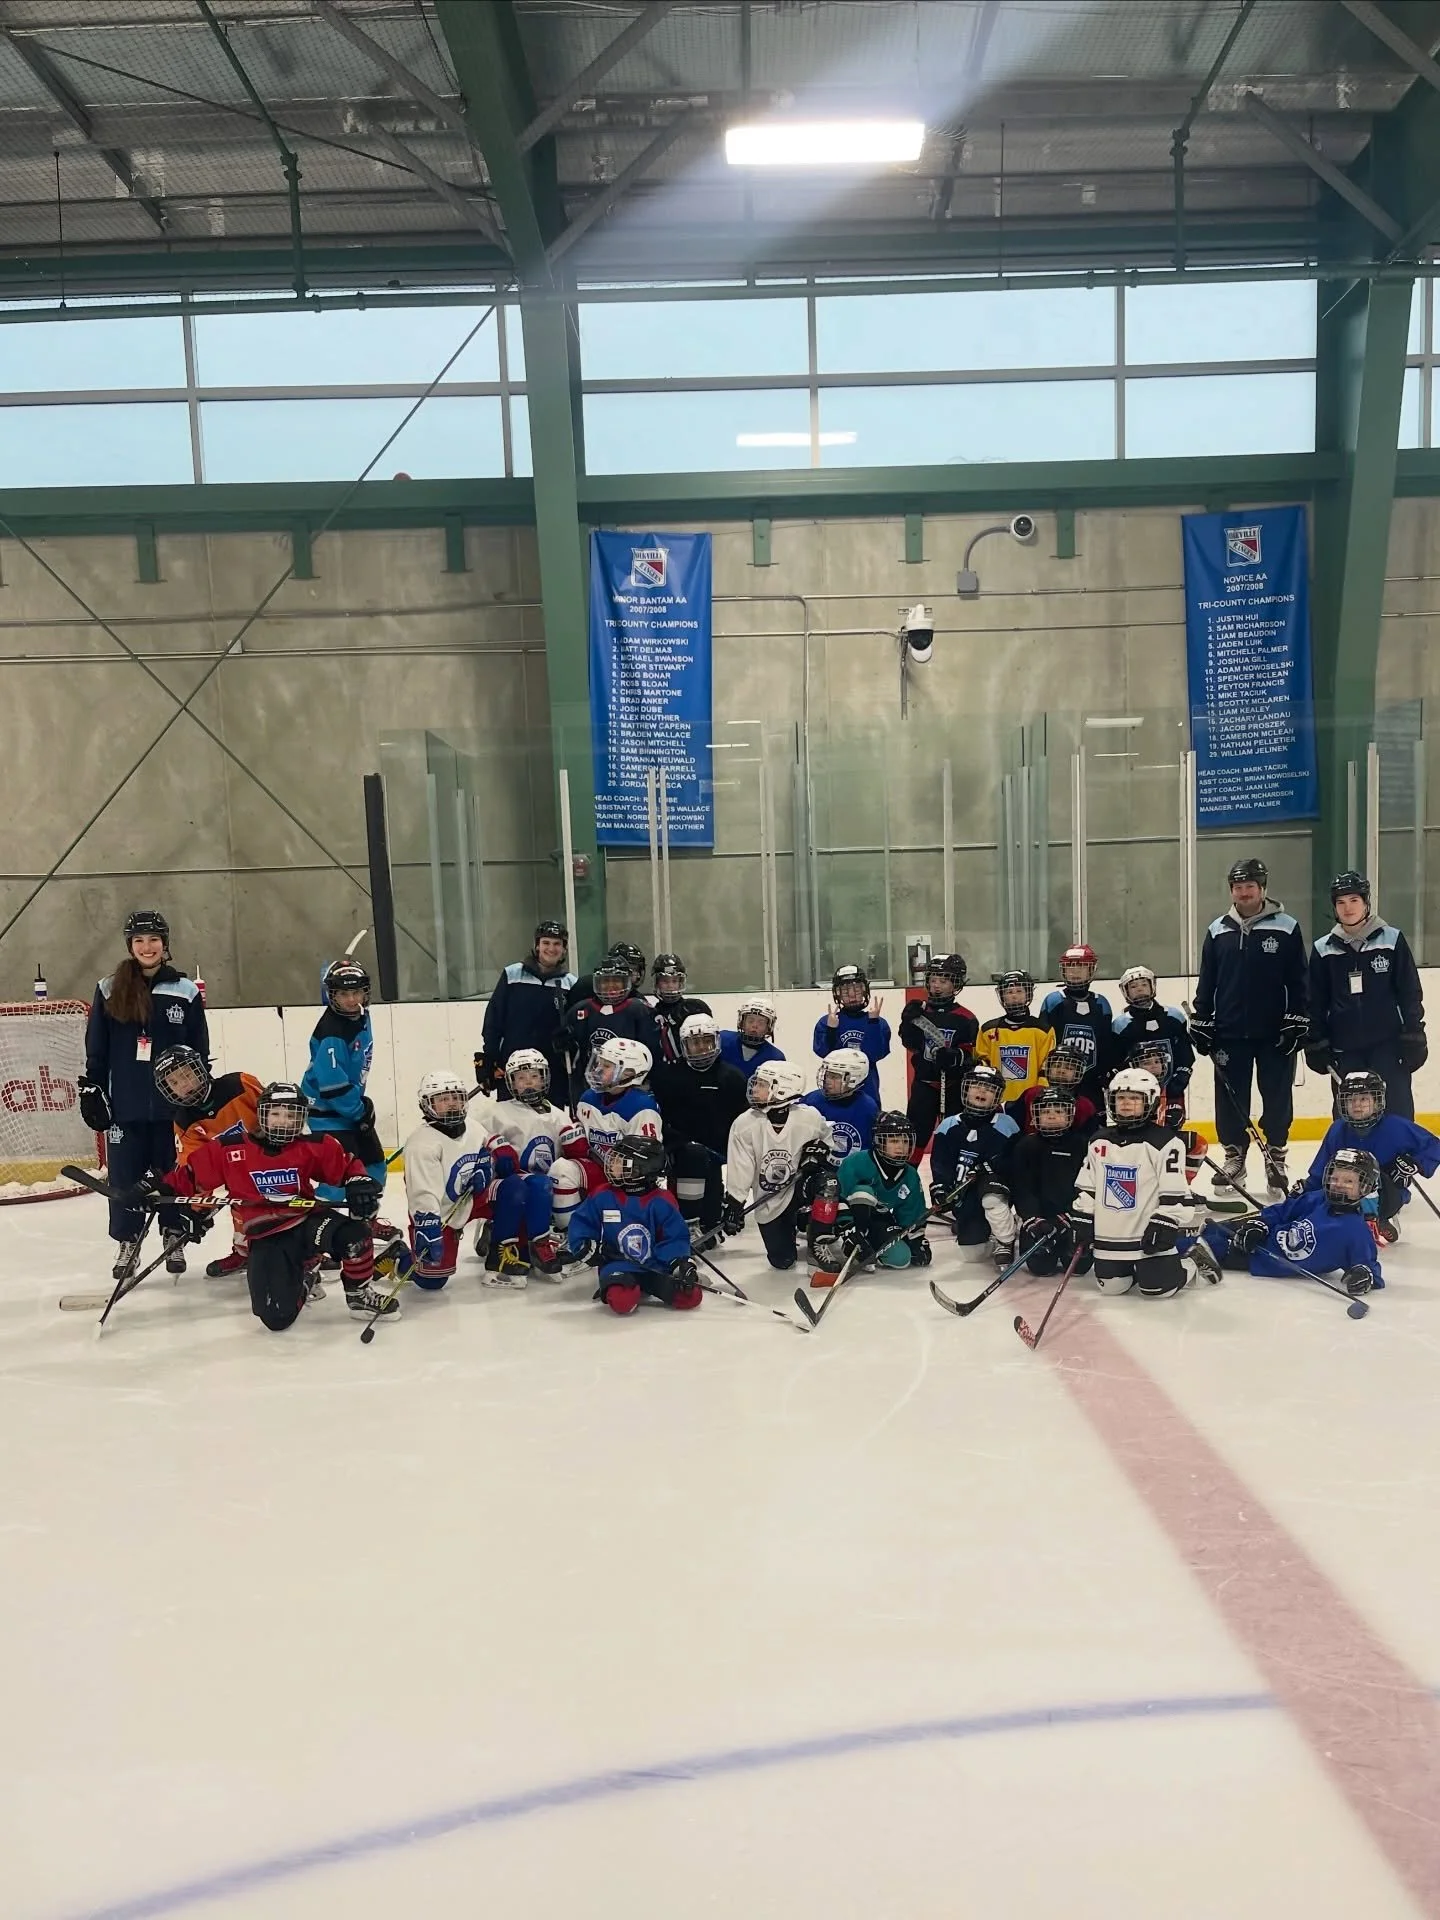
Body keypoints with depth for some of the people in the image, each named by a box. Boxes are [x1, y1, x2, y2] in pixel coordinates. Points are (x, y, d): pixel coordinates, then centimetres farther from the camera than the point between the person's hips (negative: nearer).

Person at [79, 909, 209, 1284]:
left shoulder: (186, 992, 1)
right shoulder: (109, 991, 3)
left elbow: (200, 1053, 5)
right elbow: (96, 1050, 6)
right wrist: (92, 1091, 1)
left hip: (173, 1103, 0)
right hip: (124, 1105, 1)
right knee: (124, 1176, 5)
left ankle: (175, 1239, 21)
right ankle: (127, 1243, 19)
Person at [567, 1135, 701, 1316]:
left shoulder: (661, 1202, -3)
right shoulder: (603, 1197, 1)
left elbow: (676, 1237, -1)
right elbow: (581, 1223, 10)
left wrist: (681, 1262, -15)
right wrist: (586, 1246, -6)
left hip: (657, 1266, 1)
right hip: (618, 1265, -1)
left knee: (690, 1296, -20)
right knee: (622, 1301, -34)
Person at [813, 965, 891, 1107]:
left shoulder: (879, 1022, 4)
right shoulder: (825, 1022, 3)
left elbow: (875, 1054, -10)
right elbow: (825, 1053, -10)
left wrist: (873, 1021, -18)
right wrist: (831, 1028, -24)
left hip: (868, 1094, 1)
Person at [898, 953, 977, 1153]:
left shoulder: (965, 1019, -4)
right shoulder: (920, 1011, 1)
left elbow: (973, 1053, -5)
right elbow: (911, 1044, -3)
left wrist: (955, 1056, -24)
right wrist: (908, 1022, -19)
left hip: (954, 1087, -1)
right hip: (924, 1084, 1)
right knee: (915, 1136, 2)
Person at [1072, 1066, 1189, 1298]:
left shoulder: (1164, 1142, -10)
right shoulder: (1099, 1141, 6)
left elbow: (1174, 1190, -11)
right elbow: (1086, 1186, 11)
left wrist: (1165, 1225, -15)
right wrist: (1083, 1221, 6)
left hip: (1148, 1234, -5)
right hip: (1108, 1234, 5)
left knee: (1158, 1286, -6)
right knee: (1110, 1287, 6)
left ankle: (1191, 1262, 22)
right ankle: (1132, 1265, 36)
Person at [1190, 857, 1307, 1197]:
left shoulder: (1286, 928, -2)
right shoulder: (1218, 931, 5)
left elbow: (1298, 981, -2)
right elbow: (1206, 983, 8)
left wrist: (1298, 1023, -7)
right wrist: (1201, 1025, 5)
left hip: (1275, 1033, -2)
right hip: (1229, 1033, 2)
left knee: (1278, 1098, 4)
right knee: (1231, 1098, 6)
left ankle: (1275, 1156, 18)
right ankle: (1234, 1156, 18)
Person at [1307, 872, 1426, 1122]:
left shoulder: (1391, 940, -2)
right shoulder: (1323, 949, 4)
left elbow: (1410, 993, 0)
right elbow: (1316, 1004, 8)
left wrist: (1414, 1037, -4)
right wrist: (1317, 1045, 4)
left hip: (1388, 1044, -2)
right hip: (1345, 1049, 2)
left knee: (1398, 1112, -2)